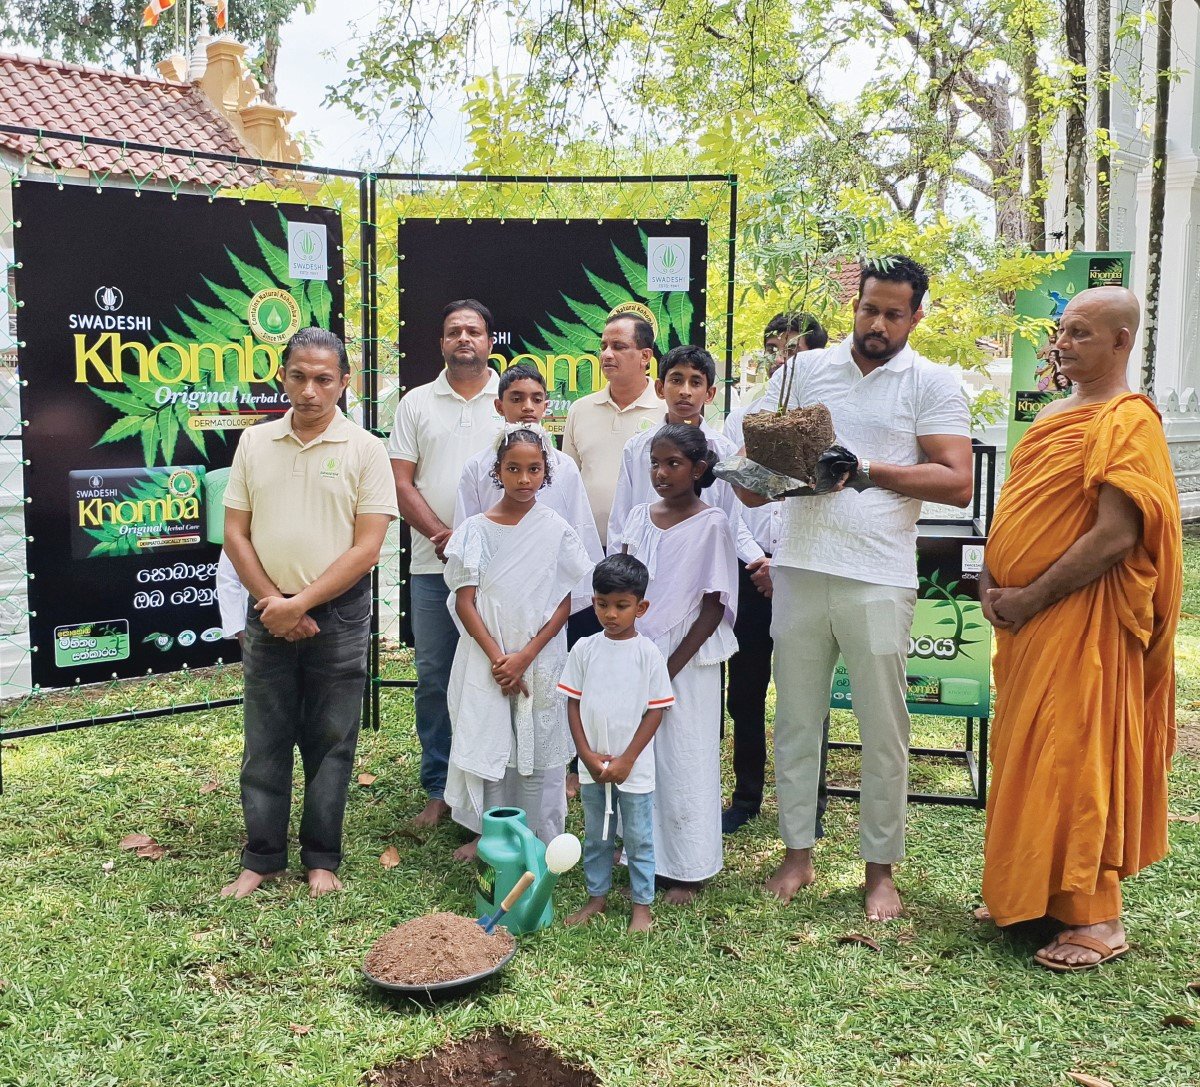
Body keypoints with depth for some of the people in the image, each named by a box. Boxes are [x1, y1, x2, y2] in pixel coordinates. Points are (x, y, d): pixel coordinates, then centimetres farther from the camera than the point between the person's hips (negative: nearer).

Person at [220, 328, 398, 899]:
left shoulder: (364, 450, -6)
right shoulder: (255, 443, 3)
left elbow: (366, 547, -10)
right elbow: (235, 534, 4)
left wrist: (299, 603, -13)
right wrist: (271, 601, -8)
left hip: (338, 616, -2)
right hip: (268, 615, 3)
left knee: (330, 744, 8)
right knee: (265, 743, 10)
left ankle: (321, 859, 21)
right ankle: (261, 858, 22)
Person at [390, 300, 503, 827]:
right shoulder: (416, 403, 9)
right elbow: (402, 483, 4)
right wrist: (445, 536, -10)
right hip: (432, 566, 2)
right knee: (434, 678, 7)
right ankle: (439, 788, 19)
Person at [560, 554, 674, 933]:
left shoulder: (647, 653, -9)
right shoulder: (584, 649, -1)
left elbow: (655, 710, -8)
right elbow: (573, 703, 2)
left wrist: (626, 760, -11)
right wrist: (588, 755, -7)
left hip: (634, 767, -3)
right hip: (592, 766, 3)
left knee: (638, 839, 9)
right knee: (595, 837, 17)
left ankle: (642, 905, 22)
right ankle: (597, 896, 33)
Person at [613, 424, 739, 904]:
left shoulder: (711, 523, -8)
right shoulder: (640, 516, 6)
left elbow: (714, 608, -9)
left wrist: (671, 668, -12)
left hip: (686, 660, -4)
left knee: (684, 760, 3)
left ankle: (686, 870, 16)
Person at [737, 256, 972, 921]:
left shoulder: (933, 384, 2)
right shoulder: (804, 370, 11)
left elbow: (957, 484, -6)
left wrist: (869, 472, -15)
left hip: (878, 580, -2)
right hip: (800, 569, 3)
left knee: (883, 729, 4)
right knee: (795, 719, 10)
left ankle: (880, 869, 19)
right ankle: (797, 854, 24)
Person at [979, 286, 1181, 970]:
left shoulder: (1130, 421, -13)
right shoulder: (1055, 416, 15)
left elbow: (1116, 536, -21)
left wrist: (1030, 599, -17)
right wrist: (993, 581, 3)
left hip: (1081, 622, -9)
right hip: (1024, 618, 9)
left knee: (1073, 760, -4)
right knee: (1025, 756, 14)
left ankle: (1099, 919, 9)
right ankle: (1031, 894, 27)